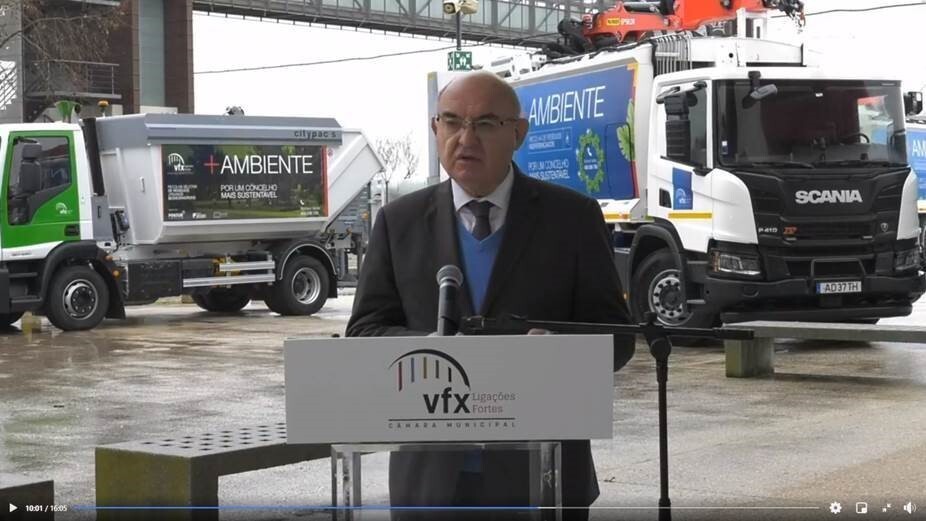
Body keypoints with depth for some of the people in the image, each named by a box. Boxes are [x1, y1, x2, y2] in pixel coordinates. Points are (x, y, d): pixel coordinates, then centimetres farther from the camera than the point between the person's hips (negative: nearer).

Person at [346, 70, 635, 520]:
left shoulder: (572, 217, 2)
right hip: (432, 478, 2)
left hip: (540, 478, -1)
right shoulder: (399, 222, 7)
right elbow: (364, 334, 3)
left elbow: (614, 335, 1)